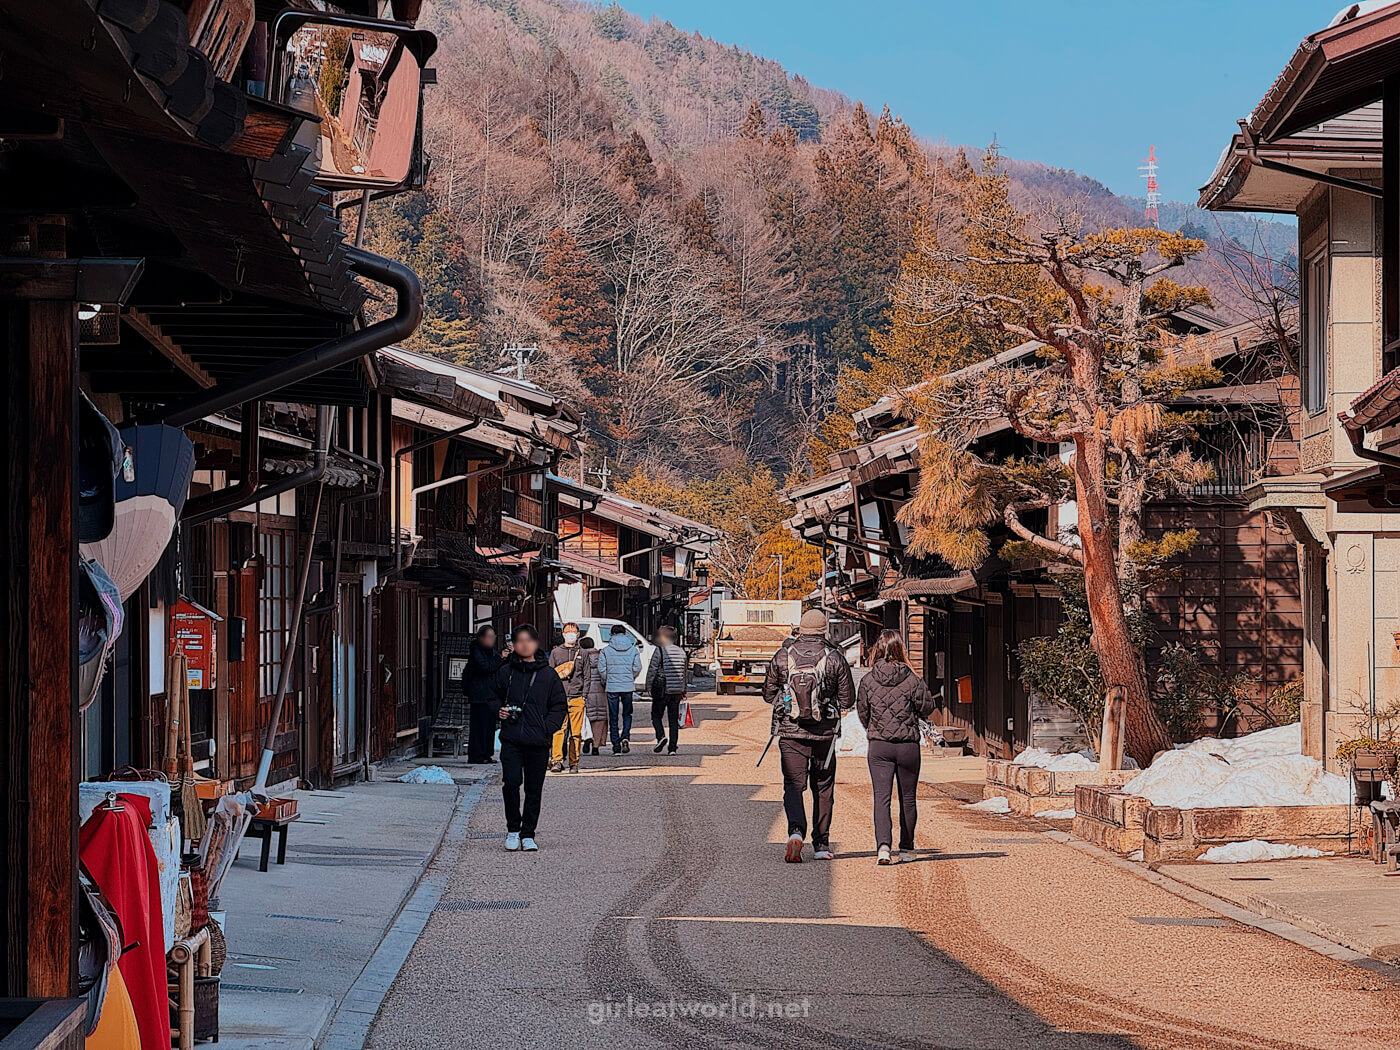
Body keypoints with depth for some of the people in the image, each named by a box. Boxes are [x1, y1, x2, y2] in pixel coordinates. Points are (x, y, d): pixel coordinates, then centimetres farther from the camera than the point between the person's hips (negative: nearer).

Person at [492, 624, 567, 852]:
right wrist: (499, 710, -1)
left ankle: (528, 834, 14)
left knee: (534, 789, 4)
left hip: (538, 742, 0)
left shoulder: (548, 674, 4)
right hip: (511, 739, 0)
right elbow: (494, 697, 21)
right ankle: (513, 829, 5)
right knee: (511, 783, -12)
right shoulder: (505, 672, 7)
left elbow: (560, 706, 9)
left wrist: (547, 728, -5)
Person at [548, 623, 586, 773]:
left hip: (577, 697, 1)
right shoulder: (555, 652, 13)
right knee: (558, 730, -15)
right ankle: (557, 761, -19)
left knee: (576, 732, 0)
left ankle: (574, 763, 7)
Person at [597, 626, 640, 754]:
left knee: (613, 718, 6)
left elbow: (601, 669, -6)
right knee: (627, 714, 15)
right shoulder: (633, 650, 2)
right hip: (628, 686, 1)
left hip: (612, 687, -1)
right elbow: (637, 668, -1)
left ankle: (616, 746, 5)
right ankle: (626, 736, -10)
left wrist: (606, 681, 11)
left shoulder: (606, 650, -3)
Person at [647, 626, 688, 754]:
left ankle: (661, 736, -17)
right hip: (676, 691, 5)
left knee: (656, 716, 8)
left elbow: (652, 670, -8)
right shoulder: (681, 652, 9)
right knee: (674, 719, 7)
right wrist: (682, 690, 21)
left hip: (661, 690, -5)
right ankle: (672, 748, 4)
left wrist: (649, 686, 2)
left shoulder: (659, 651, -9)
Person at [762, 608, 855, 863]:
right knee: (823, 788, 13)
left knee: (793, 785, 1)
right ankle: (821, 844, 19)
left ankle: (796, 831, -25)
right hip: (824, 734, 0)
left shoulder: (782, 657, -2)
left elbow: (768, 694, 7)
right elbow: (848, 699, -1)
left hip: (790, 732, 0)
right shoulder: (835, 658, -5)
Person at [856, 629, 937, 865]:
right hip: (908, 746, 0)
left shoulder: (868, 680, -3)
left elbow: (862, 712, 7)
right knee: (908, 798, 15)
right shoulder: (912, 680, -9)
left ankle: (883, 846, -23)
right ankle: (906, 847, 27)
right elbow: (926, 709, 0)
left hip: (878, 747, 0)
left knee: (881, 797, -4)